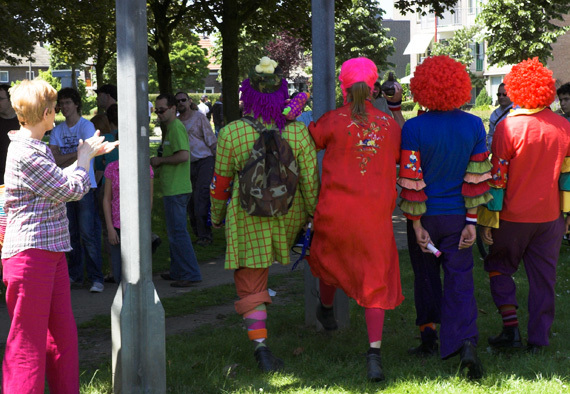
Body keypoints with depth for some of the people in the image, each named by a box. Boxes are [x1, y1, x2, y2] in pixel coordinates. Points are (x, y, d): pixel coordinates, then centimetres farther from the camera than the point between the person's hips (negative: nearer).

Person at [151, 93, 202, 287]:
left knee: (178, 232, -9)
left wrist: (160, 160, -14)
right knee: (175, 231, 17)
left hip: (176, 189, -11)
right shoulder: (170, 127, 18)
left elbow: (183, 155, -26)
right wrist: (158, 163, 13)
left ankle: (191, 275, -7)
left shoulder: (176, 127, -14)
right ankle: (177, 271, 25)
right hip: (173, 189, 11)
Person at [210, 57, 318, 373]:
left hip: (247, 217, -2)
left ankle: (260, 345, -1)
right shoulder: (298, 132, -11)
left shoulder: (231, 133, -12)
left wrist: (217, 215, 15)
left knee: (251, 285, 7)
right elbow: (310, 181, -4)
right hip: (288, 215, 2)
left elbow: (221, 181, -1)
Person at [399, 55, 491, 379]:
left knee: (426, 278, 17)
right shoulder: (474, 126, -4)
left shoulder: (413, 129, -12)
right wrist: (472, 221, 1)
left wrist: (417, 224, -6)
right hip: (458, 217, 1)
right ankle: (467, 343, -17)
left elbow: (412, 180, -12)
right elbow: (477, 178, -4)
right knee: (460, 281, 1)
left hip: (426, 217, -1)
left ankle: (429, 338, 28)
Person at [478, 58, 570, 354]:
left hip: (514, 217, -3)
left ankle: (511, 327, 5)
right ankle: (538, 340, 12)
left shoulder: (508, 126, -14)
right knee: (543, 277, 10)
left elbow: (497, 177, -12)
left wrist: (489, 219, -7)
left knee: (499, 266, 15)